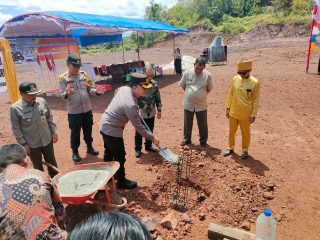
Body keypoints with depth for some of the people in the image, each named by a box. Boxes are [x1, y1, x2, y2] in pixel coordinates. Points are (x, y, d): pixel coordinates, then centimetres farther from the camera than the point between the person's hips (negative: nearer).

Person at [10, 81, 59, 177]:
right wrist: (23, 144, -10)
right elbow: (16, 129, -10)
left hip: (47, 139, 3)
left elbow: (50, 118, 4)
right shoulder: (15, 108, -16)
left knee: (52, 162, 19)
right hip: (32, 144, -3)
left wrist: (54, 132, 2)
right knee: (38, 166, 17)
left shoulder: (42, 101, -6)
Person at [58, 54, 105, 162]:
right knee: (75, 132, 9)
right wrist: (66, 93, -35)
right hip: (74, 111, -4)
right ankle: (75, 152, 27)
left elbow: (90, 89, 4)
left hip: (87, 109, 4)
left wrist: (96, 91, -17)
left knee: (88, 130, 18)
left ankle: (89, 147, 38)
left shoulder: (84, 74, 2)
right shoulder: (63, 78, -9)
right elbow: (62, 95, -12)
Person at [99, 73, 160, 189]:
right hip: (112, 130, -9)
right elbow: (138, 127, -23)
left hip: (104, 125, 9)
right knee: (120, 157, 8)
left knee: (109, 152, 26)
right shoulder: (131, 105, -31)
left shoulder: (123, 88, -6)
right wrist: (152, 138, -11)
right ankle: (121, 181, 26)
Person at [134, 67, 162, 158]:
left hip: (151, 113, 4)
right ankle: (137, 149, 23)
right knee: (139, 132, 8)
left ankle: (148, 146, 35)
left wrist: (159, 110, 8)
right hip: (140, 114, -4)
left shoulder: (154, 84, 0)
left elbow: (158, 98, 8)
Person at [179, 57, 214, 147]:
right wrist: (189, 93, 9)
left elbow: (210, 88, 6)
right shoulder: (187, 73, -5)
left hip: (201, 104, -1)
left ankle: (203, 140, 27)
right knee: (187, 123, 14)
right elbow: (182, 85, 8)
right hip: (188, 103, 1)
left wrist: (202, 95, 3)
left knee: (202, 124, 10)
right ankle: (186, 139, 32)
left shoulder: (207, 75, -6)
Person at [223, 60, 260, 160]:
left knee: (245, 133, 13)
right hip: (233, 112, 3)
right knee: (231, 132, 17)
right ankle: (230, 148, 36)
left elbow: (255, 100, -9)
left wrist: (253, 115, -9)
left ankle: (245, 151, 32)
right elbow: (230, 94, 4)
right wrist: (228, 108, 5)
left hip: (245, 114, -3)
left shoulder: (255, 82, -14)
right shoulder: (235, 79, -4)